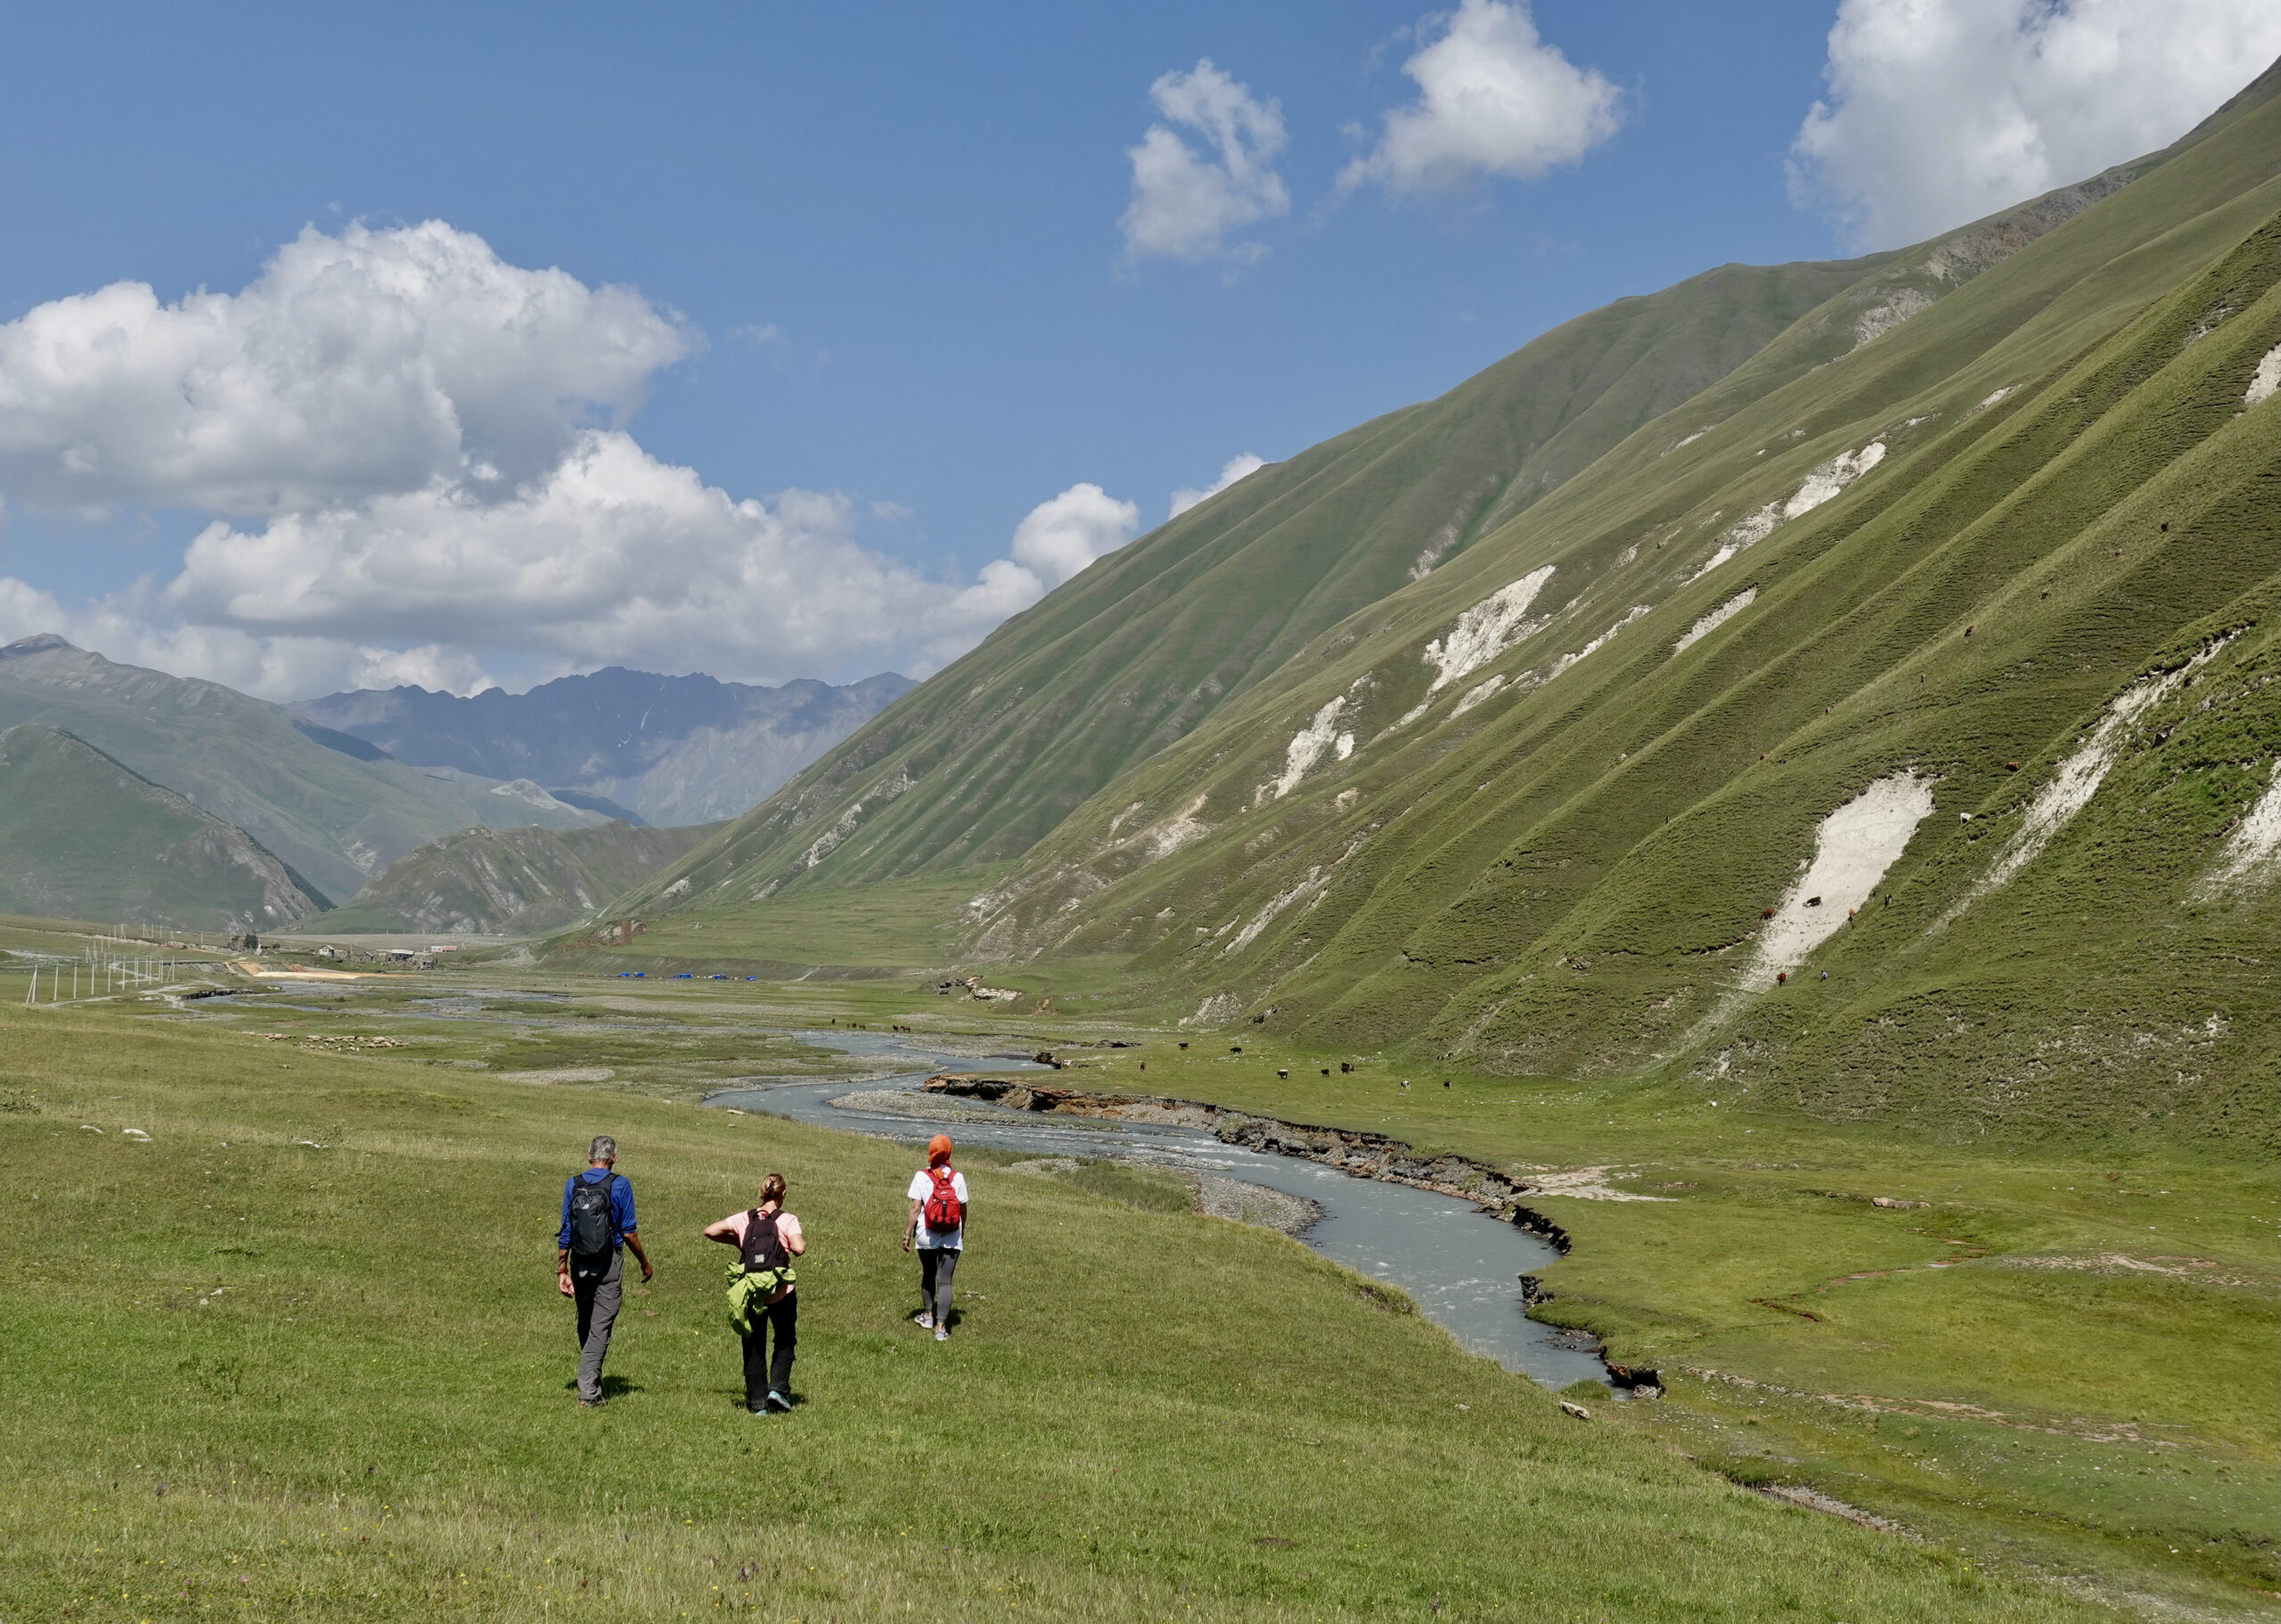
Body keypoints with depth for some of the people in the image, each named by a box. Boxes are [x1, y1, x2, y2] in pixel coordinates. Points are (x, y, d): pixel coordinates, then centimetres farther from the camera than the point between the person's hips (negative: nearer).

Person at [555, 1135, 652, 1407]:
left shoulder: (572, 1184, 3)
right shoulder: (620, 1185, -7)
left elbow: (565, 1231, 3)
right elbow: (628, 1232, -6)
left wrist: (562, 1268, 8)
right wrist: (645, 1263, 7)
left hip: (579, 1263, 4)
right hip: (609, 1263, -4)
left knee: (585, 1324, 17)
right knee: (600, 1325, -3)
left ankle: (592, 1384, 28)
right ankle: (588, 1390, -10)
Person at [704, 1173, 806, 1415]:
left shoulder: (744, 1219, 4)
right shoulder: (787, 1220, -6)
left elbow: (710, 1231, 2)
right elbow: (798, 1249, -21)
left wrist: (735, 1241, 15)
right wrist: (803, 1241, 2)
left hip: (749, 1294, 2)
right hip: (781, 1294, -2)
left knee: (753, 1348, 12)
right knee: (785, 1342, 19)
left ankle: (757, 1401, 11)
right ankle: (778, 1387, 2)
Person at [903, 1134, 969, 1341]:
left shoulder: (921, 1177, -8)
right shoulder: (957, 1178, -3)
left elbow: (915, 1209, -11)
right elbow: (963, 1210, 3)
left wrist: (906, 1234, -4)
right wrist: (962, 1234, 19)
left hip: (927, 1238, 0)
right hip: (952, 1239, 0)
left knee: (928, 1275, 22)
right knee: (944, 1282, 1)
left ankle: (928, 1315, 36)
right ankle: (941, 1326, -7)